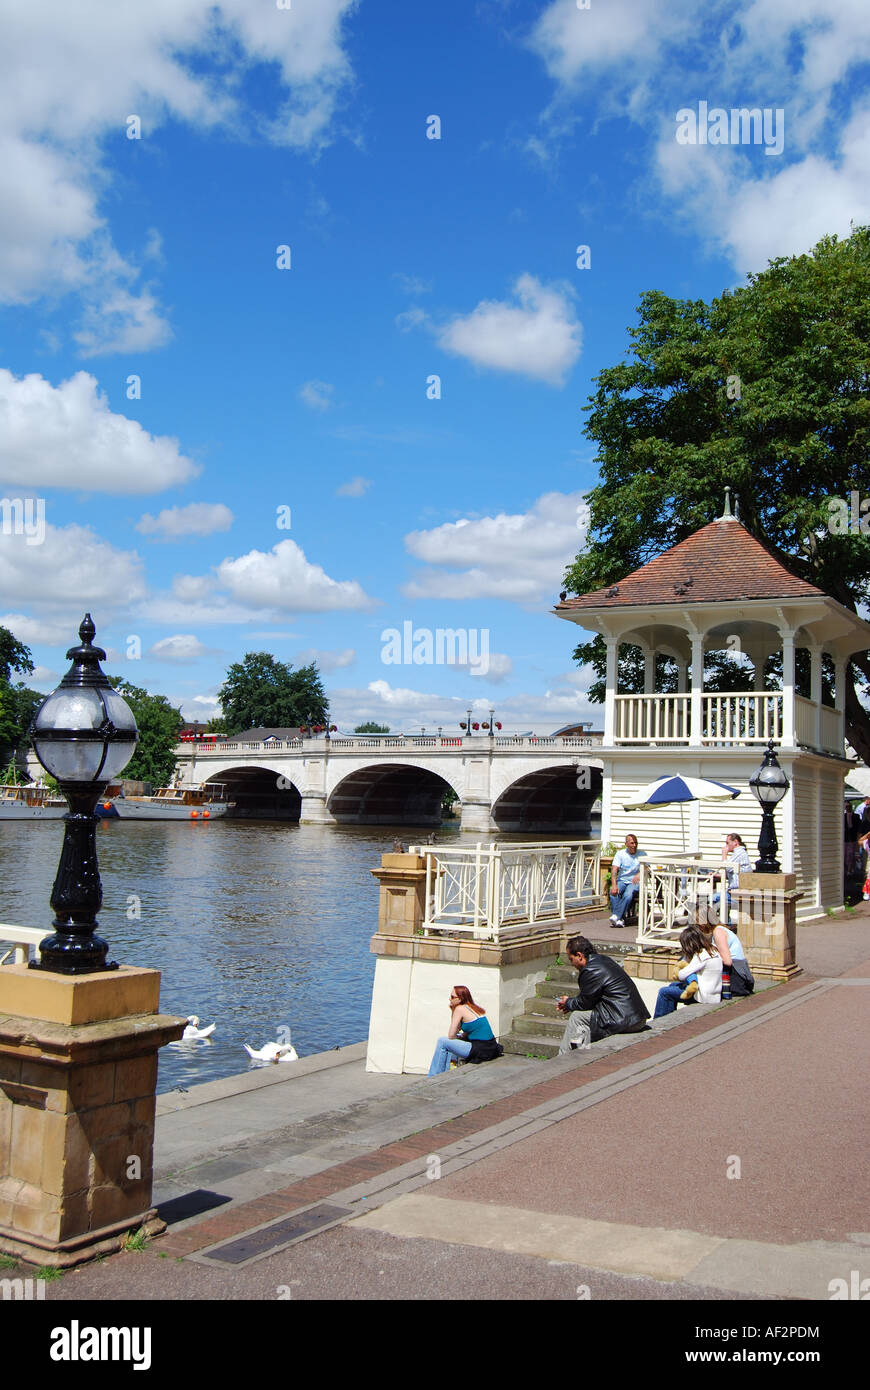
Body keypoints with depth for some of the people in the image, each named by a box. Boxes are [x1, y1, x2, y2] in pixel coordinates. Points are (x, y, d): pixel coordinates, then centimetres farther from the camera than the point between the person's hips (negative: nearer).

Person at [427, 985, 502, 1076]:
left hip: (480, 1051, -9)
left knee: (442, 1042, 1)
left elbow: (451, 1036, -7)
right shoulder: (474, 1007, 15)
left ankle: (433, 1077, 11)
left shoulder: (460, 1009, -9)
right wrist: (453, 1011, 14)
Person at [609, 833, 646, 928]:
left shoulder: (642, 854, 5)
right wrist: (614, 885, -24)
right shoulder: (620, 854, 5)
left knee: (628, 894, -34)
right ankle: (620, 919, -32)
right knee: (613, 893, -30)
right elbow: (614, 870, -7)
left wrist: (639, 874, -32)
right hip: (621, 880, 1)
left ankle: (616, 916, -36)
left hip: (634, 882, -1)